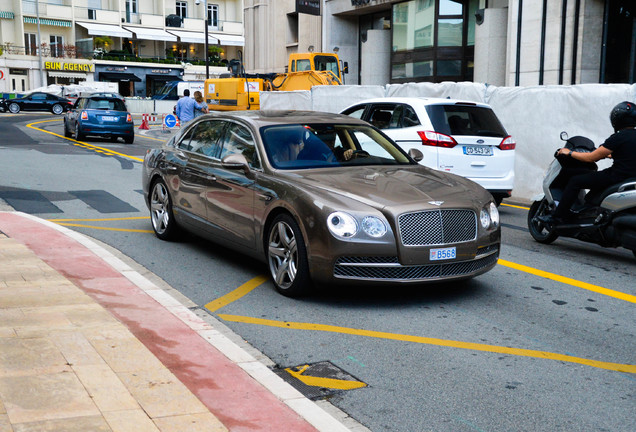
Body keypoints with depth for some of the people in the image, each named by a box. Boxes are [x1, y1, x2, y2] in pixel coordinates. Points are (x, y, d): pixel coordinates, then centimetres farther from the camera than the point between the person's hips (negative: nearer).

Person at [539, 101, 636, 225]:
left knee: (575, 181, -5)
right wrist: (608, 154, 41)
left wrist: (569, 153, -1)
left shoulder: (618, 137, -16)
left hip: (617, 176, -9)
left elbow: (591, 158, -14)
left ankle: (558, 216, -4)